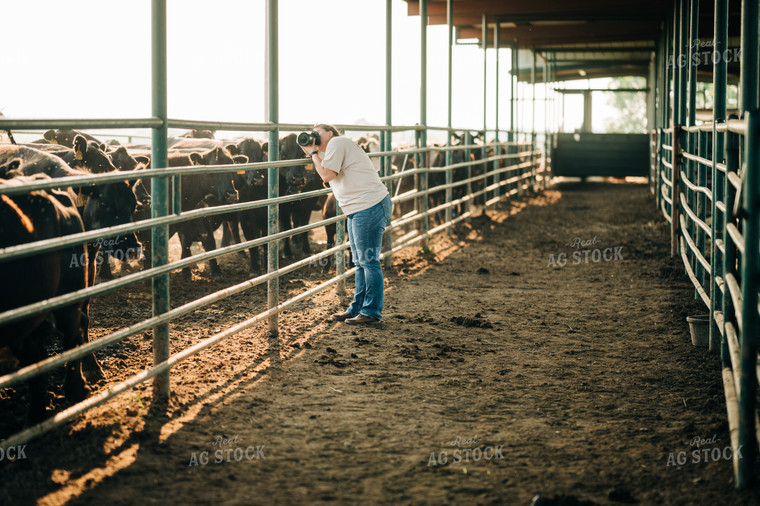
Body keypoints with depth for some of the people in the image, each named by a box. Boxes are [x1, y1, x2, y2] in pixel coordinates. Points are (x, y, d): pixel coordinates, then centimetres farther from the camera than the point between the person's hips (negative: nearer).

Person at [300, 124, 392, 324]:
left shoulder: (337, 143, -7)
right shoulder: (329, 151, 25)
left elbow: (327, 175, -14)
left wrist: (313, 153, -2)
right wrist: (313, 153, 17)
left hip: (370, 206, -11)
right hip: (356, 210, 11)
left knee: (369, 260, -6)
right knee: (360, 262, 17)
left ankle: (372, 312, -1)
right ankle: (358, 308, 26)